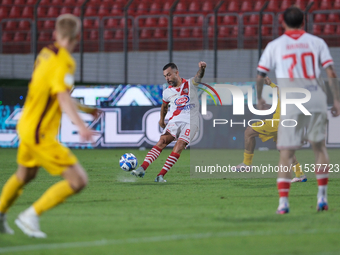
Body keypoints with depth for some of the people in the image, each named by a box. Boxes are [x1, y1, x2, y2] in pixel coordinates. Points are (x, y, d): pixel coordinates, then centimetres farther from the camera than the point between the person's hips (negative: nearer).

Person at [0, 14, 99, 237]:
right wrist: (81, 125, -47)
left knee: (25, 175, 33)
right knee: (78, 180, -11)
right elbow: (63, 98, -34)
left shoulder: (46, 54, 6)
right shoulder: (63, 62, -20)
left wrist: (83, 108, 27)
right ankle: (31, 215, -5)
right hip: (41, 134, -9)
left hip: (27, 126, 10)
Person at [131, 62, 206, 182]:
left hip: (191, 122, -3)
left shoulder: (190, 84, 4)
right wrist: (162, 120, 40)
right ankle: (142, 168, -32)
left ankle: (161, 175, -27)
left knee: (180, 145, -23)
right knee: (162, 140, -20)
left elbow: (198, 77, -16)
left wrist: (202, 69, -36)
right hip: (174, 121, 3)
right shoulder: (167, 92, 14)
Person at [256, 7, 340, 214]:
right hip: (316, 101, 1)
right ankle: (322, 197, 13)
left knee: (286, 153, 1)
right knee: (320, 147, 15)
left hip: (290, 104, -1)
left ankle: (283, 202, -7)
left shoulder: (275, 46, 7)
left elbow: (260, 76, 8)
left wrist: (260, 99, 23)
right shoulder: (317, 42, 9)